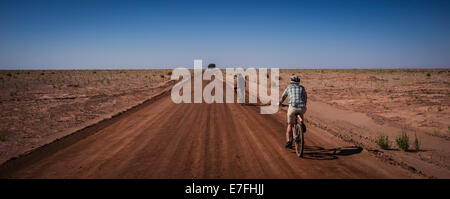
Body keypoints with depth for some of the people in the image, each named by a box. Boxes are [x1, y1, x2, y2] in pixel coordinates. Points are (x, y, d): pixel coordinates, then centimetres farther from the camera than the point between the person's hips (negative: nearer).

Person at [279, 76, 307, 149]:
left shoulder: (289, 87, 20)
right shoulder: (302, 88, 23)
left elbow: (283, 97, 33)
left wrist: (279, 103, 52)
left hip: (292, 108, -1)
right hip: (302, 108, 1)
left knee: (290, 125, 17)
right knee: (301, 113, 39)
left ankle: (288, 141, 4)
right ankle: (302, 123, 10)